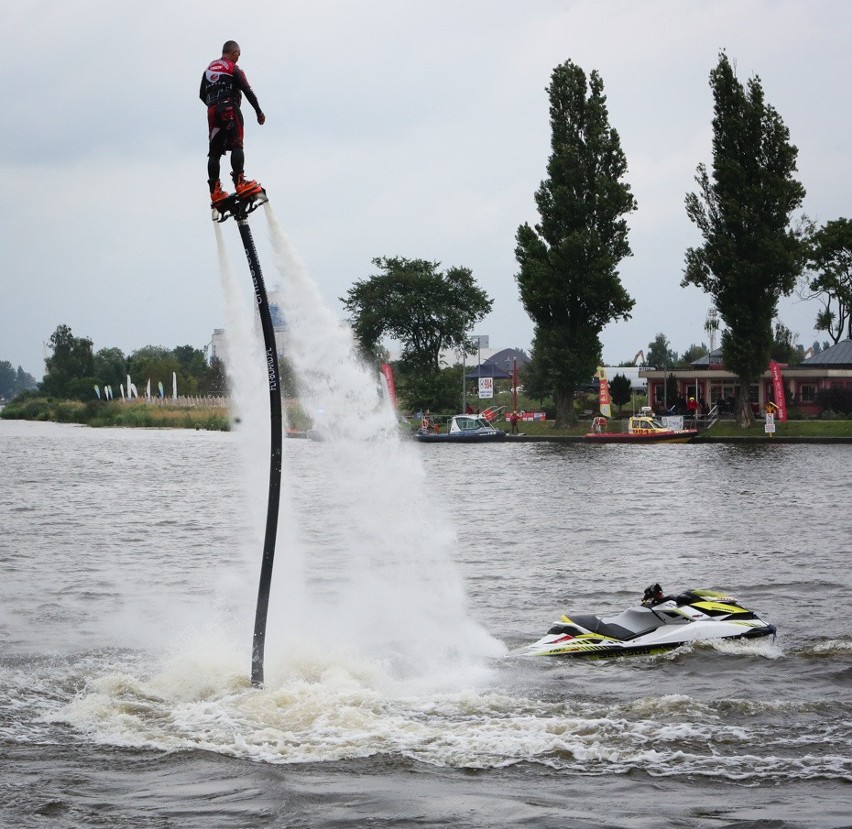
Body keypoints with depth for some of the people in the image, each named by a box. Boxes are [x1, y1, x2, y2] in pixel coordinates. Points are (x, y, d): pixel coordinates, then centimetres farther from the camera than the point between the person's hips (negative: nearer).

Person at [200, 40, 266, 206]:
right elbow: (247, 91, -5)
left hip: (212, 112, 6)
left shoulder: (208, 70, 20)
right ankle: (240, 182, -29)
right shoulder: (234, 69, 0)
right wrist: (259, 112, 0)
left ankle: (215, 191, -2)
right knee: (236, 145, -14)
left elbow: (202, 95, 22)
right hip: (230, 109, -6)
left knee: (215, 151, 3)